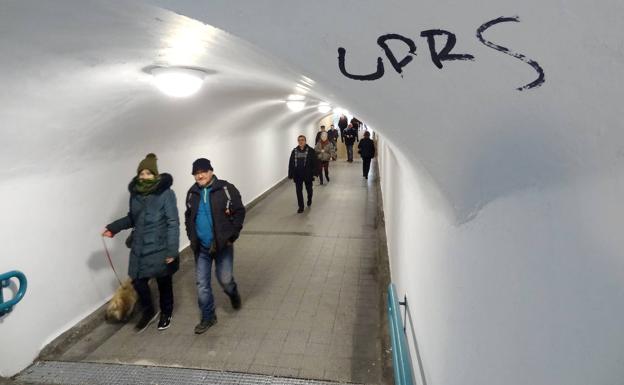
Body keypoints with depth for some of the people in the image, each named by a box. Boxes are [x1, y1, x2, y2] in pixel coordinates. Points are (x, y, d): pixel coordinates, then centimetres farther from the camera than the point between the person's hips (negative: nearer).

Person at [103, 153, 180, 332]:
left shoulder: (166, 193, -15)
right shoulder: (135, 192, 3)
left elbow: (173, 223, -15)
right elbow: (132, 218, 16)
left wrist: (172, 250, -19)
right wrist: (113, 228, 2)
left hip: (160, 248, -4)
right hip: (140, 247, 5)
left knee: (164, 282, 11)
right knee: (138, 281, 4)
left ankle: (166, 314, 35)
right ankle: (148, 312, 31)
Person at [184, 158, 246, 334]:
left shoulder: (226, 189, -10)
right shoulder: (192, 193, 5)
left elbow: (239, 212, -7)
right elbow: (188, 217, 17)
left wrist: (232, 236, -10)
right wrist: (192, 237, 8)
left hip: (222, 244, -4)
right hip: (201, 247, 4)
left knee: (225, 279, 2)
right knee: (202, 283, 7)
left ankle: (233, 294, 39)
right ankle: (208, 317, 24)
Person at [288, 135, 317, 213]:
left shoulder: (310, 150, -5)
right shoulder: (294, 151, 3)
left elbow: (314, 163, -7)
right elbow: (291, 163, 3)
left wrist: (314, 173, -13)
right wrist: (290, 174, -1)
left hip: (307, 174, -2)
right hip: (297, 175, 2)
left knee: (309, 188, 17)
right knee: (299, 191, 3)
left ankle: (309, 199, 47)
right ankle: (301, 207, 13)